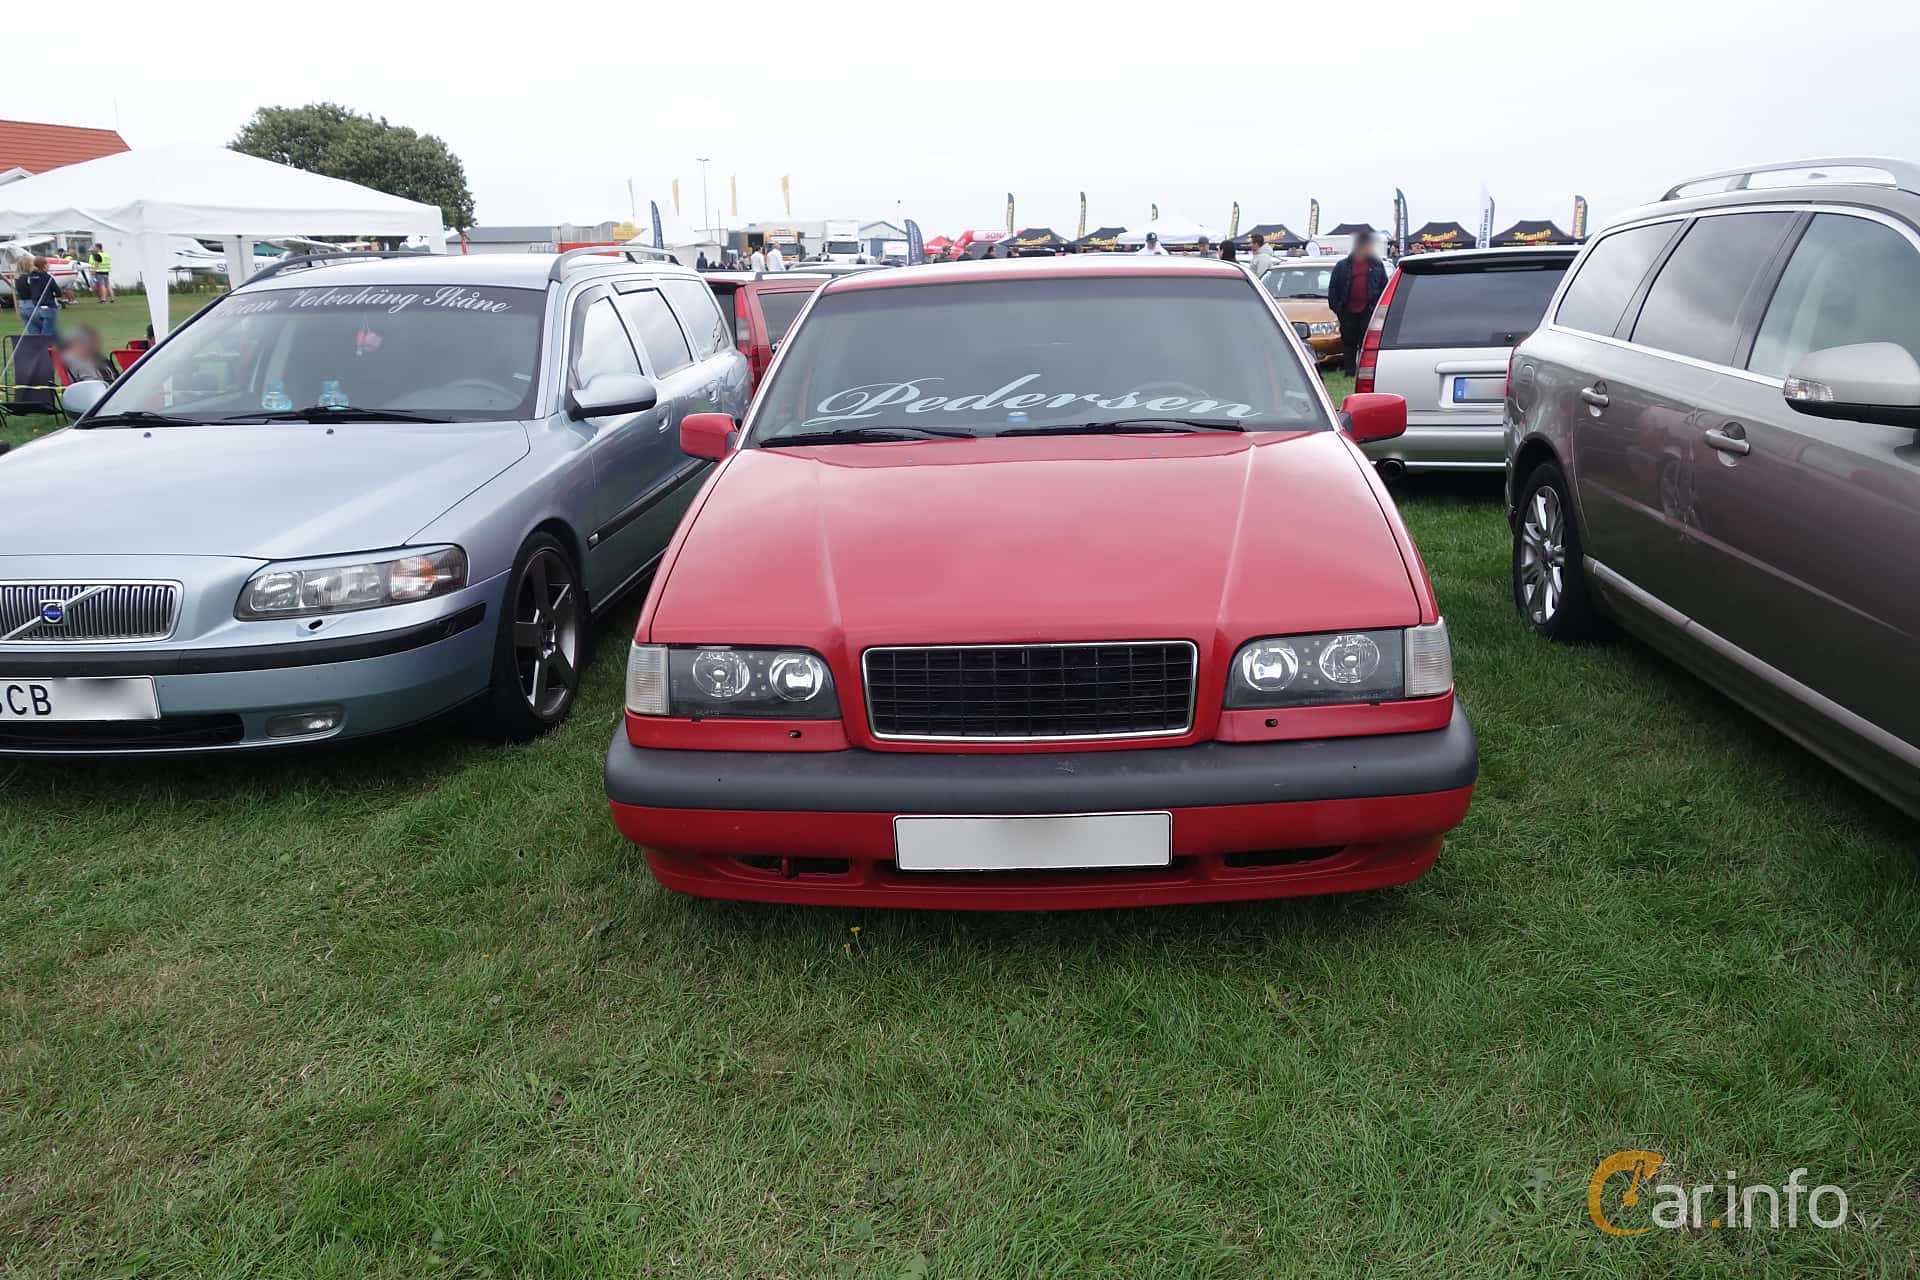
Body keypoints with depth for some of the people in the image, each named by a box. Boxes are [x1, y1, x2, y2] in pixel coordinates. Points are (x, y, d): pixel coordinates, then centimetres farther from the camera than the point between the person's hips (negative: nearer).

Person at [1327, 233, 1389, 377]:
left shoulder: (1377, 265, 7)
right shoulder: (1342, 266, 4)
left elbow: (1384, 287, 10)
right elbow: (1333, 288, 7)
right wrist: (1335, 306, 0)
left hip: (1368, 310, 0)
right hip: (1348, 311, 0)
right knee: (1348, 342, 5)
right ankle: (1349, 372, 13)